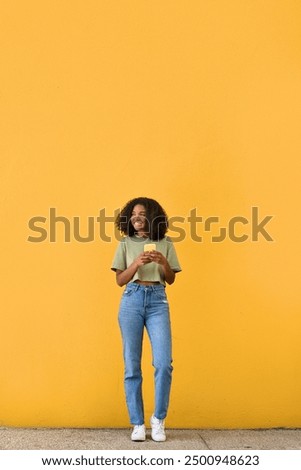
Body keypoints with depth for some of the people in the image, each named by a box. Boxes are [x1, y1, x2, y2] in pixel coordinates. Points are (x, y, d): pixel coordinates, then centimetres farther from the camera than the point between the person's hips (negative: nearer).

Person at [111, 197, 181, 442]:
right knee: (132, 365, 1)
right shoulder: (126, 244, 9)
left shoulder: (165, 244, 9)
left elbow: (171, 279, 9)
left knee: (164, 362, -10)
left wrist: (163, 262, -10)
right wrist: (137, 263, -11)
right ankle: (137, 423, 11)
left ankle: (158, 419, 9)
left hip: (158, 301, 0)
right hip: (132, 300, 0)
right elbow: (120, 280, 5)